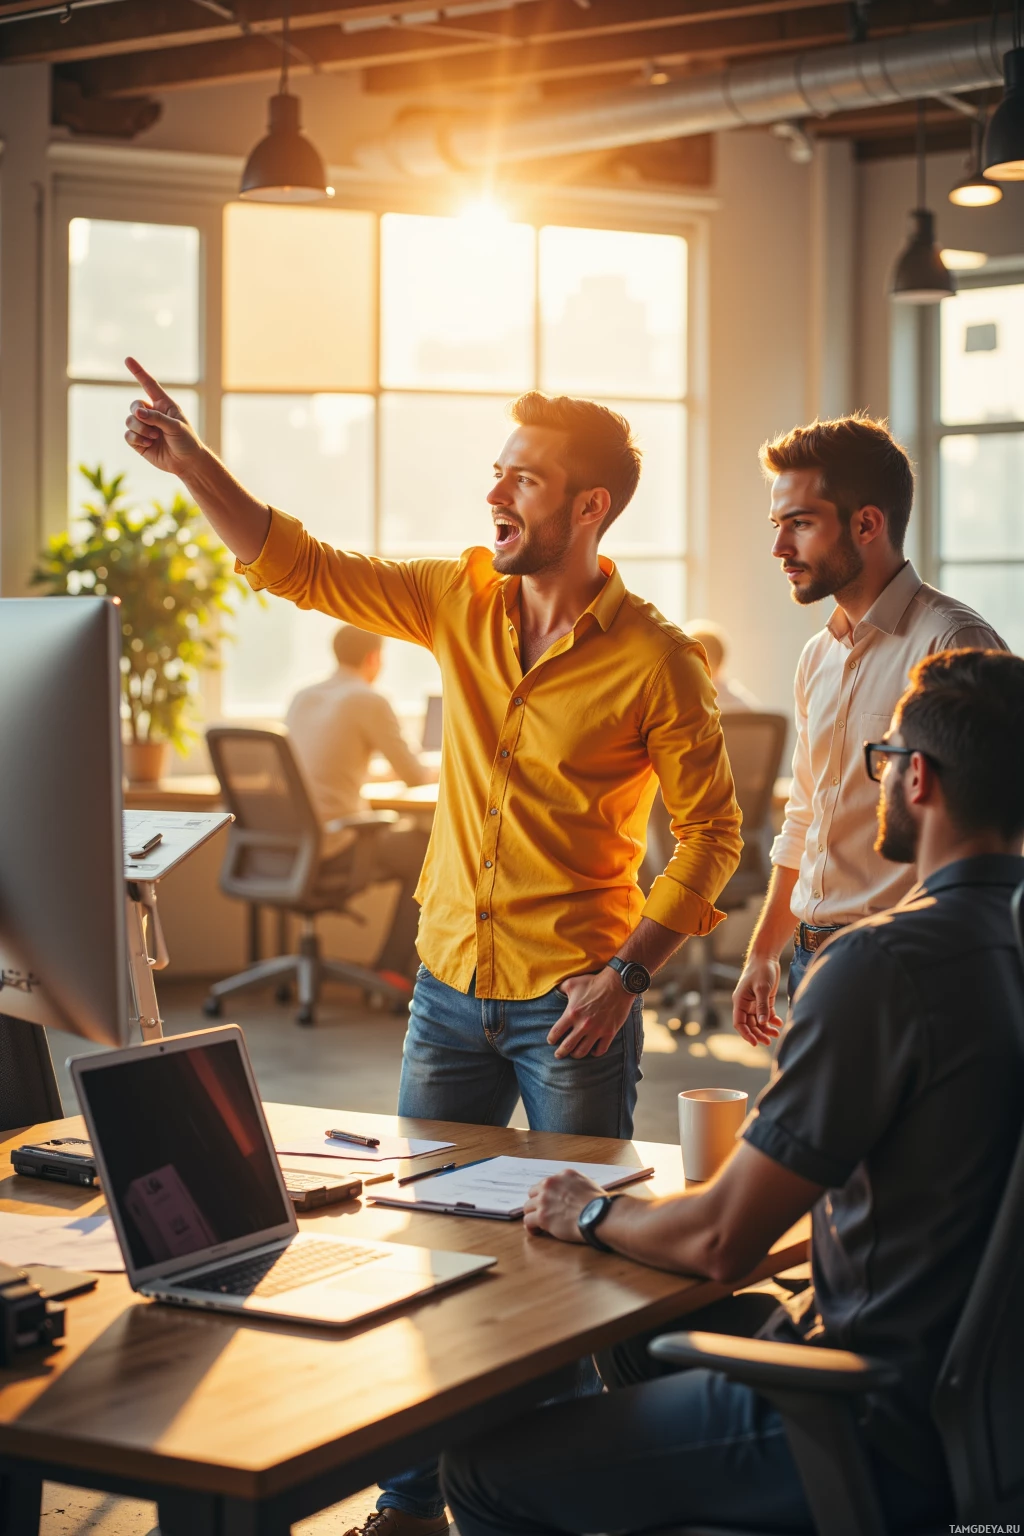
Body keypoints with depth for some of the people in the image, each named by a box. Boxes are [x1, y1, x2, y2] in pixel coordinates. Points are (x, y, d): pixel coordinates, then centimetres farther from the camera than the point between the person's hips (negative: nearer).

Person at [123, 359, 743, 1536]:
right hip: (450, 988, 5)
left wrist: (628, 974, -15)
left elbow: (710, 833, -8)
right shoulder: (462, 599, 3)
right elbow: (300, 567, 5)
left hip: (571, 1002, -5)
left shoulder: (653, 659, -11)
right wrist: (189, 462, -4)